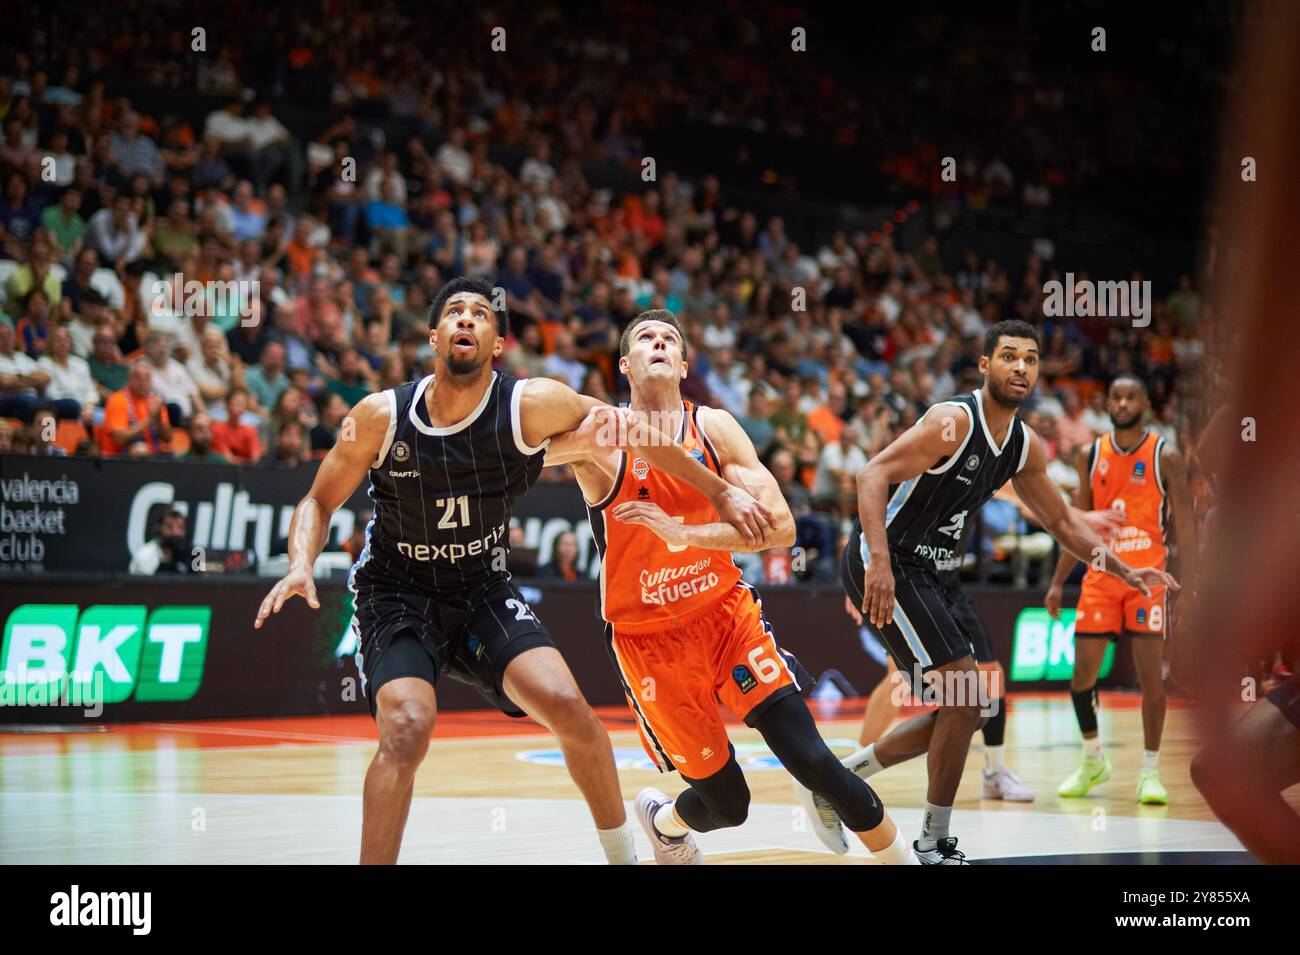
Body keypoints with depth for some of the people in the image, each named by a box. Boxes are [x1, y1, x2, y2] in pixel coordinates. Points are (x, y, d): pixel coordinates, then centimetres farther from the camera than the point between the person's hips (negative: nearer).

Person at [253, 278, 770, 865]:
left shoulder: (531, 406, -16)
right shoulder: (382, 416, -17)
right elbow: (319, 503, -4)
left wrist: (720, 491, 1)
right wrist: (301, 566, -24)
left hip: (482, 590, 2)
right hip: (396, 593, -2)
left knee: (568, 708, -12)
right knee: (407, 729, -26)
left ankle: (624, 856, 11)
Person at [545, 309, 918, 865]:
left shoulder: (714, 429, -3)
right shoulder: (603, 437, -9)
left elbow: (780, 527, -11)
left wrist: (685, 535, -23)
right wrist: (590, 441, -36)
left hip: (727, 612, 2)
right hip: (647, 638, -2)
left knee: (812, 761, -13)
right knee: (727, 804, 2)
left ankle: (902, 858, 2)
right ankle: (662, 821, 35)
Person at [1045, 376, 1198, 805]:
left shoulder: (1166, 458, -4)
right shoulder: (1090, 456, 6)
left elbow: (1185, 527, -5)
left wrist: (1188, 588, -13)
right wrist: (1057, 582, 8)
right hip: (1100, 576, 3)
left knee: (1150, 676, -5)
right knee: (1082, 675, 0)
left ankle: (1150, 772, 5)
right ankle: (1093, 762, 19)